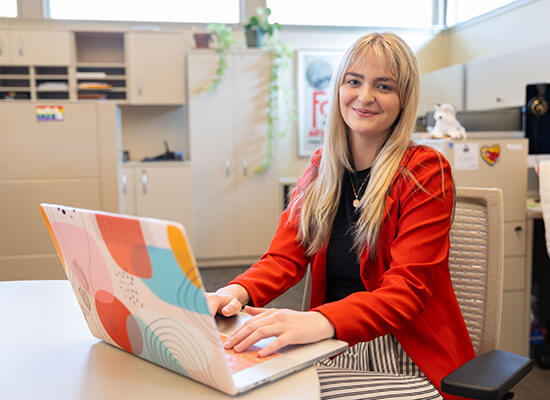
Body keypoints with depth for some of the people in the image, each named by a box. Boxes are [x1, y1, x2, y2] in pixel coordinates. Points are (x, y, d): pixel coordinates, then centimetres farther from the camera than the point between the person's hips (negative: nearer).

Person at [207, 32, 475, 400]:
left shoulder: (426, 173, -9)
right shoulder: (321, 169, 8)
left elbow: (405, 291, -18)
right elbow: (285, 256, 2)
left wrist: (318, 321, -36)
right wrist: (238, 293, -21)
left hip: (405, 355, -4)